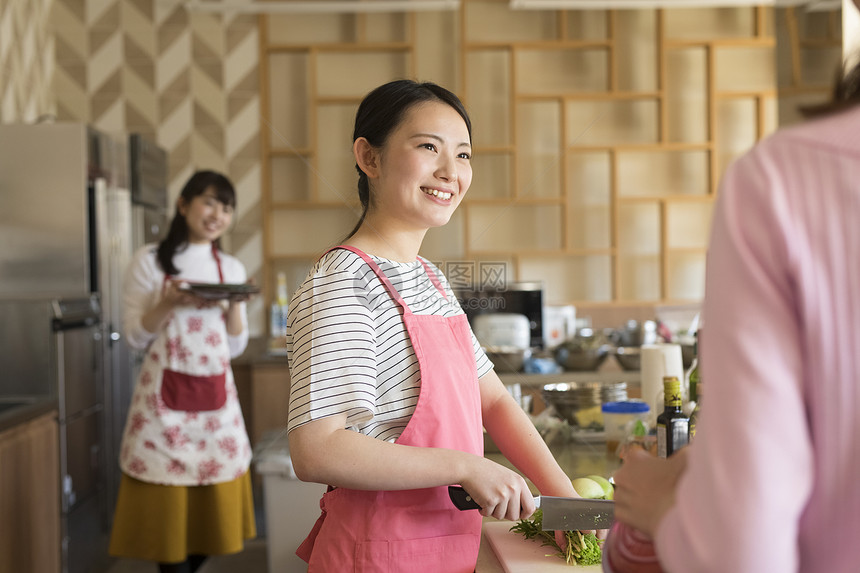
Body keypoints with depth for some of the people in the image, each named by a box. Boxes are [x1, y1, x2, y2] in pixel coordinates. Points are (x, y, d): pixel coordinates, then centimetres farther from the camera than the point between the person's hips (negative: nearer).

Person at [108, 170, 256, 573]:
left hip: (216, 395, 4)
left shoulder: (232, 268, 10)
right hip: (165, 396, -3)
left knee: (213, 505, 7)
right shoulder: (150, 260, 0)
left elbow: (235, 347, 9)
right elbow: (135, 336, -2)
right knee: (167, 507, 0)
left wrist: (236, 304, -7)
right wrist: (169, 302, -17)